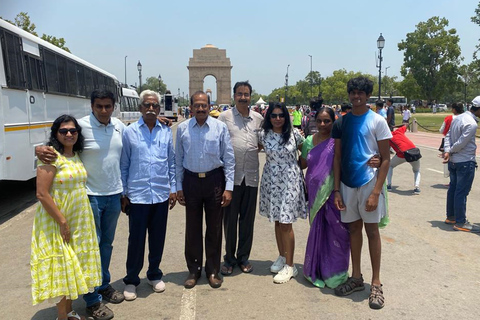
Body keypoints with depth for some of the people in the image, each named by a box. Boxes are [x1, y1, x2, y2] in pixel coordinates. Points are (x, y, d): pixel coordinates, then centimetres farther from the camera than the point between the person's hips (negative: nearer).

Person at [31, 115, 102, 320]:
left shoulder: (77, 156, 7)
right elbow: (42, 194, -20)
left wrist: (79, 222, 12)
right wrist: (62, 222, -19)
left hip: (80, 222, 7)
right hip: (57, 223, -7)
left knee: (73, 266, 16)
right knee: (61, 267, 5)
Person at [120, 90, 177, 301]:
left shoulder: (166, 132, 4)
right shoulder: (129, 132, -2)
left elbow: (172, 162, 9)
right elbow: (123, 165, 0)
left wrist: (173, 189, 7)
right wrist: (123, 193, -1)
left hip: (161, 195, 2)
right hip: (137, 195, -2)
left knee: (158, 238, 13)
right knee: (136, 240, 6)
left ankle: (154, 275, 32)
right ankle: (131, 280, 25)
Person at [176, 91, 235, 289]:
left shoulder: (220, 127, -3)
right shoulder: (182, 128, 2)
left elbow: (229, 159, -2)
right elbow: (178, 160, 6)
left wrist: (228, 187, -6)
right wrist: (178, 187, 4)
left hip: (215, 180, -1)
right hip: (191, 181, 1)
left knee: (214, 228, 9)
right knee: (192, 228, 10)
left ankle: (213, 270, 26)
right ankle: (194, 270, 27)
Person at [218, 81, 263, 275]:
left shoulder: (258, 119, 9)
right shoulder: (225, 117, 0)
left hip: (251, 175, 3)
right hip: (231, 174, -3)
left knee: (248, 218, 11)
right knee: (230, 218, 6)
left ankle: (243, 257, 26)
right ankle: (229, 258, 22)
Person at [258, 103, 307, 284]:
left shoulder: (294, 134, -4)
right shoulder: (263, 135, 0)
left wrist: (298, 166, 3)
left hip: (290, 180, -3)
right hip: (271, 180, 3)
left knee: (286, 223, -3)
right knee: (277, 221, 12)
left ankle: (290, 266, 7)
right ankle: (282, 257, 30)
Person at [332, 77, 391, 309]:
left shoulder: (377, 121, -5)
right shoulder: (341, 122, 6)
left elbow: (386, 159, -7)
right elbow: (337, 158, 7)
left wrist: (376, 192, -14)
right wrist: (336, 190, 1)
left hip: (369, 183, -3)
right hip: (347, 184, 4)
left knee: (372, 231, 5)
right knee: (354, 229, 13)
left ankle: (376, 283, 18)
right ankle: (356, 278, 27)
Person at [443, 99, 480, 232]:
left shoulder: (458, 118, 5)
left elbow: (448, 136, 4)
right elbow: (461, 143, -22)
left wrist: (447, 151, -7)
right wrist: (450, 152, -4)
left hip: (453, 161, 9)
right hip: (465, 162, -9)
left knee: (453, 189, 16)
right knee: (462, 192, -1)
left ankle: (451, 217, 28)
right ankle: (460, 222, 8)